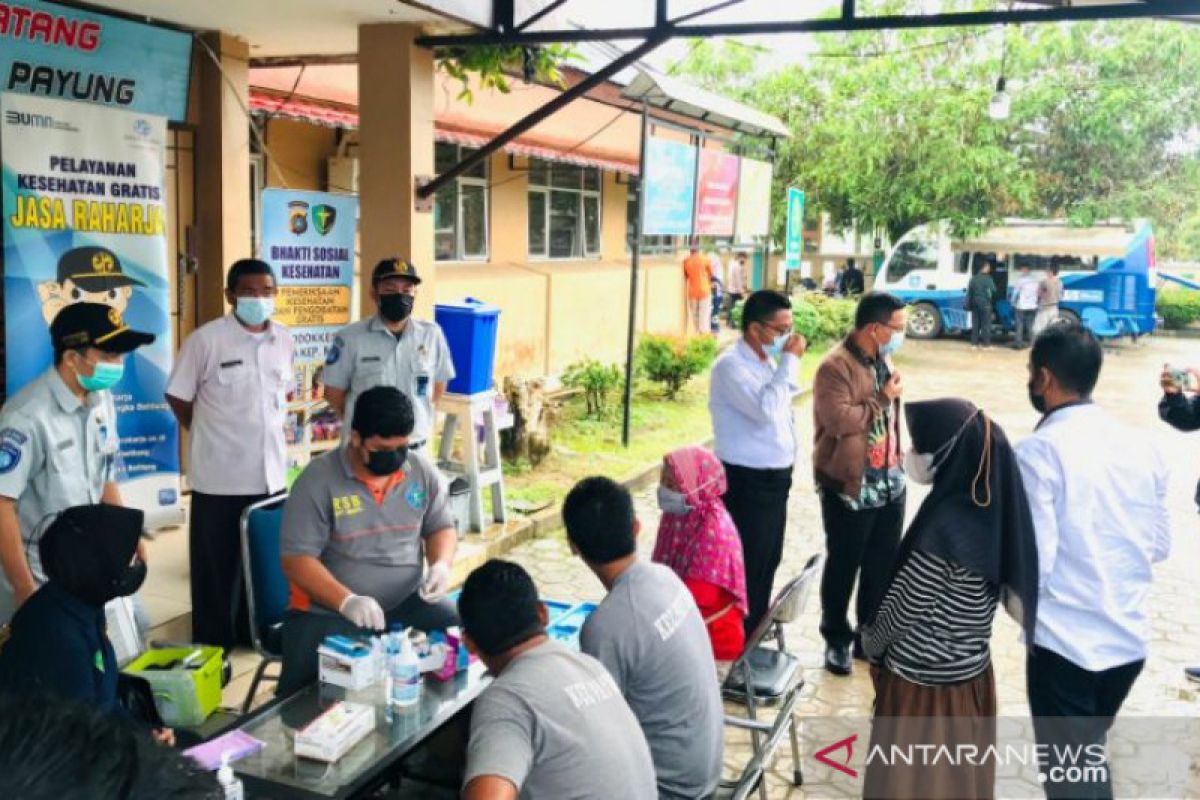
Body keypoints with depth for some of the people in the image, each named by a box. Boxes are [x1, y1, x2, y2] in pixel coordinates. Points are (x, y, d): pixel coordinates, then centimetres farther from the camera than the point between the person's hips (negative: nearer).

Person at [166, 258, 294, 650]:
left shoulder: (284, 341, 4)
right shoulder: (206, 339, -12)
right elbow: (178, 398, -3)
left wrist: (267, 432, 12)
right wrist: (211, 436, 2)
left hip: (271, 471, 5)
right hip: (220, 475, -5)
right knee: (218, 565, 6)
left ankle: (254, 631, 34)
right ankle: (213, 644, 20)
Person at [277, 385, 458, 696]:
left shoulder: (423, 471, 3)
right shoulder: (318, 480, -10)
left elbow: (441, 528, 16)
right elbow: (297, 559, -12)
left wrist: (441, 564, -7)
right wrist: (347, 601, -27)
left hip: (408, 602, 4)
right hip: (329, 610, -3)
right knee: (308, 687, -27)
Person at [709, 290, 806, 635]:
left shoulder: (768, 361, 11)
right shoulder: (731, 365, -18)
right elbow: (766, 410, -30)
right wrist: (790, 361, -23)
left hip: (775, 478, 9)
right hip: (747, 483, -9)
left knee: (767, 563, 18)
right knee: (746, 567, 0)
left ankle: (755, 633, 33)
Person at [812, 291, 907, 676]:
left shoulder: (883, 360, 10)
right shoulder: (836, 366, -17)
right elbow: (838, 420, -28)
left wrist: (898, 458, 19)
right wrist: (882, 399, -19)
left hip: (889, 482, 8)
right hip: (850, 486, -8)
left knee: (882, 565, 15)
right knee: (843, 566, 6)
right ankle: (836, 640, 22)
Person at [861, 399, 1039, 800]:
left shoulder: (944, 529, -29)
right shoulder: (989, 508, -4)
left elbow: (900, 613, -19)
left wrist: (870, 642, 3)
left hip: (924, 685, -7)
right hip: (970, 675, 7)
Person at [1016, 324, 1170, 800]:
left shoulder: (1040, 450, -17)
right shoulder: (1140, 446, 1)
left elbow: (1034, 563, -20)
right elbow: (1160, 545, 9)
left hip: (1064, 643, -6)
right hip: (1129, 639, 6)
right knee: (1089, 755, 26)